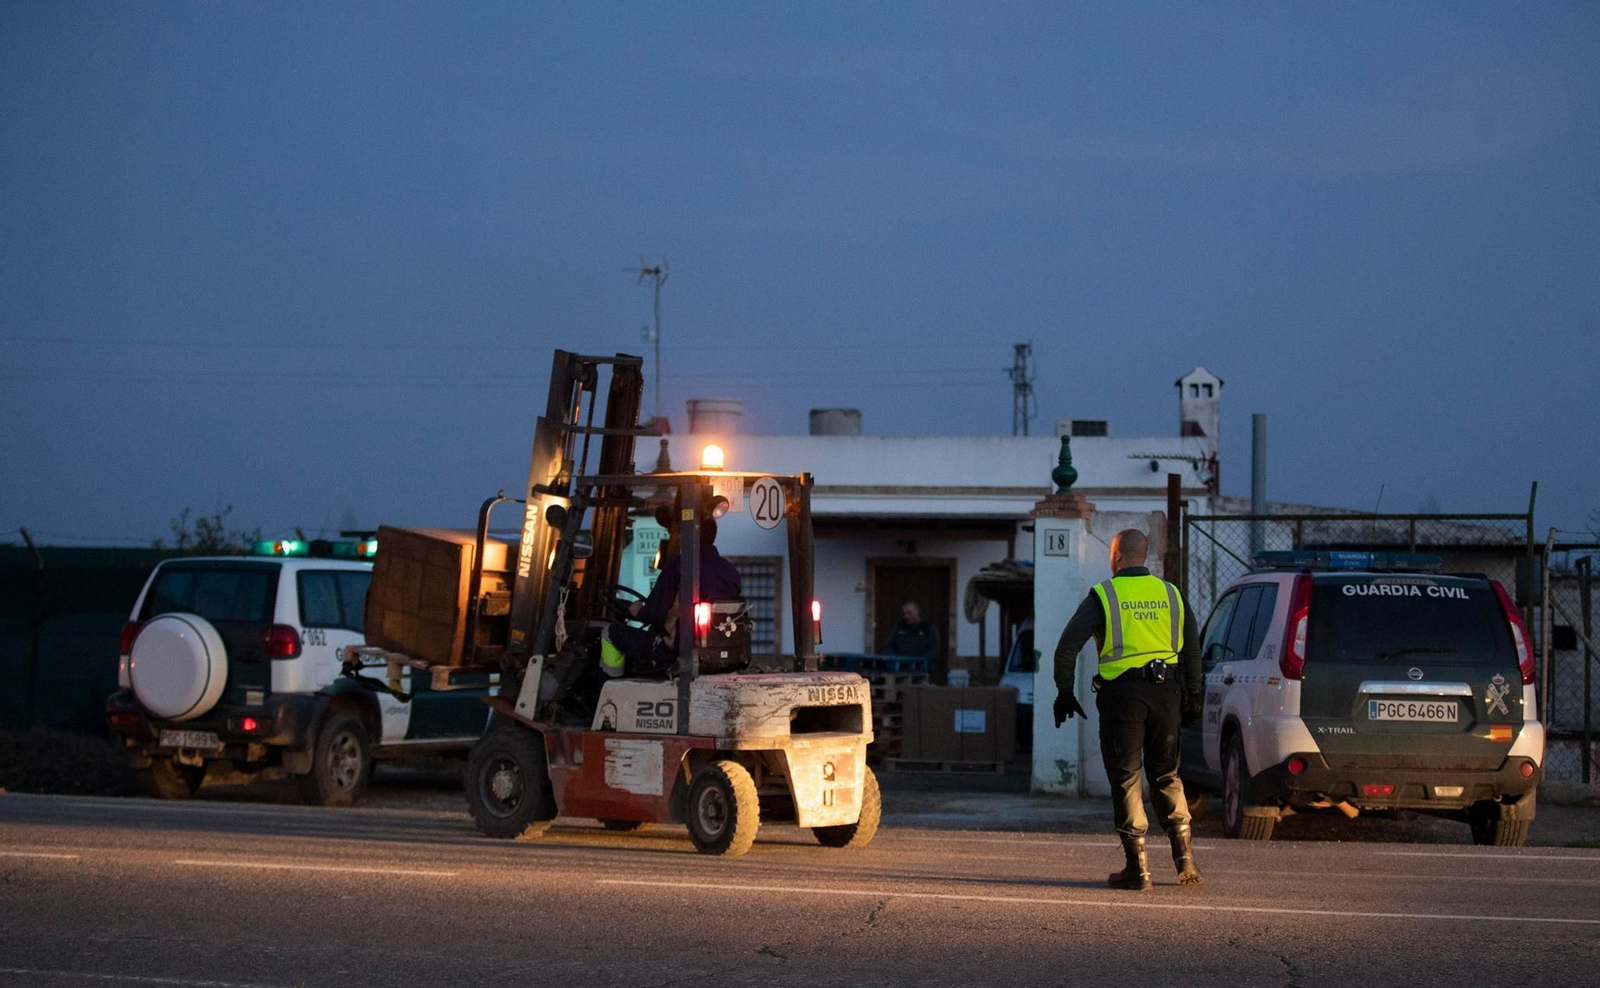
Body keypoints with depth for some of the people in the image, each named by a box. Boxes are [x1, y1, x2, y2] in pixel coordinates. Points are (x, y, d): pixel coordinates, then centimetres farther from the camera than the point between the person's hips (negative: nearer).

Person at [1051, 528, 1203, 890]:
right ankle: (1184, 856, 6)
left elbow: (1067, 646, -7)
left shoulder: (1104, 595, -2)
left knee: (1125, 779, 2)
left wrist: (1064, 693, 2)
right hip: (1166, 692, 4)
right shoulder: (1170, 594, 10)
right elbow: (1192, 650, 13)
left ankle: (1138, 867, -1)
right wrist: (1192, 699, 18)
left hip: (1122, 693, -4)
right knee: (1166, 775, 15)